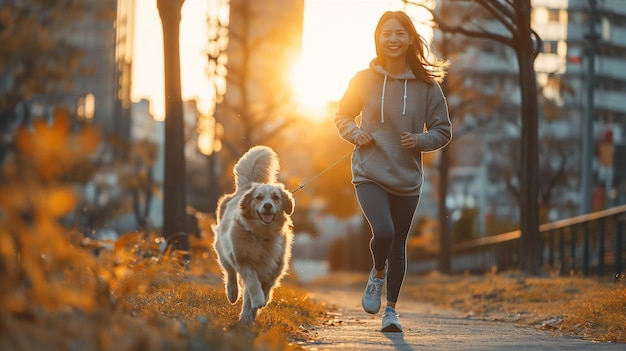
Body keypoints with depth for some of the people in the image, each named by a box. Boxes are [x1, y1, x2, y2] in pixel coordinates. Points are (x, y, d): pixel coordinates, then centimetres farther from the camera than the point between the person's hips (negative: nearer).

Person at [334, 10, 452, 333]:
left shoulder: (426, 86, -2)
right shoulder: (364, 80, -1)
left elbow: (443, 130, 5)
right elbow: (342, 116, 12)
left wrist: (419, 140, -14)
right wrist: (355, 133, -9)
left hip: (407, 178, 1)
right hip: (370, 173, -1)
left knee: (398, 245, 10)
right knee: (383, 232, -23)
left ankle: (391, 309, 26)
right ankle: (378, 274, 10)